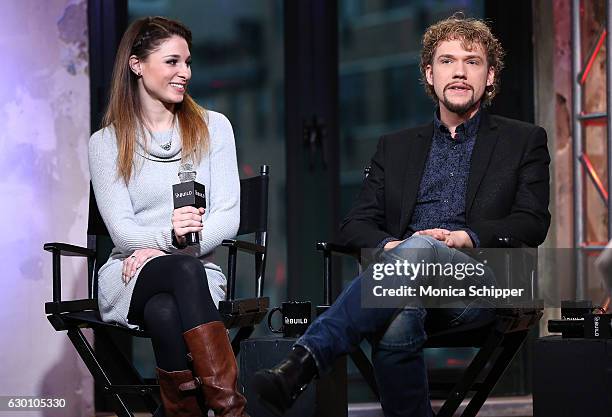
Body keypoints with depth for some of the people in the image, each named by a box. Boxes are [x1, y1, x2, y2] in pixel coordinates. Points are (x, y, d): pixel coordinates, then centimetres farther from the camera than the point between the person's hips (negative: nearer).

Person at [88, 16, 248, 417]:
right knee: (185, 270, -37)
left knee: (165, 311, -37)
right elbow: (121, 230, -4)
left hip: (198, 272, 1)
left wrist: (172, 245, -15)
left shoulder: (213, 127, 10)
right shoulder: (106, 143, 7)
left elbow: (228, 216, 1)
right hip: (131, 278, -1)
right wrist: (169, 235, -27)